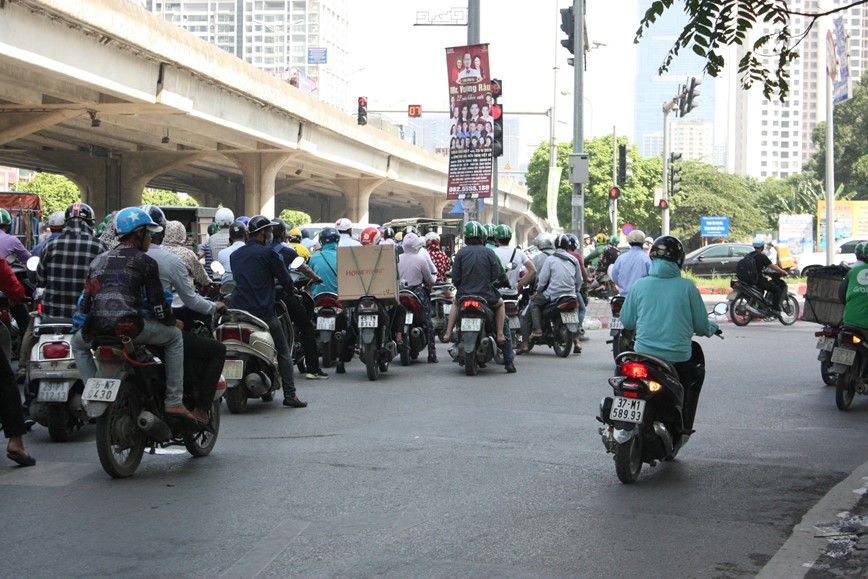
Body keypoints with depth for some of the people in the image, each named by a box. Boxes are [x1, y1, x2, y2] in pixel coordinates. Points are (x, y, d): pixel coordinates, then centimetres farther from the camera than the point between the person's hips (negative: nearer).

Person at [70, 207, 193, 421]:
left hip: (96, 330, 4)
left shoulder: (98, 260, 21)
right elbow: (157, 302, 2)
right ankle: (174, 402, 11)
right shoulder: (145, 262, 5)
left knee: (78, 343, 38)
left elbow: (85, 301, 21)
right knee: (174, 337, 18)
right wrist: (172, 321, 20)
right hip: (130, 328, -4)